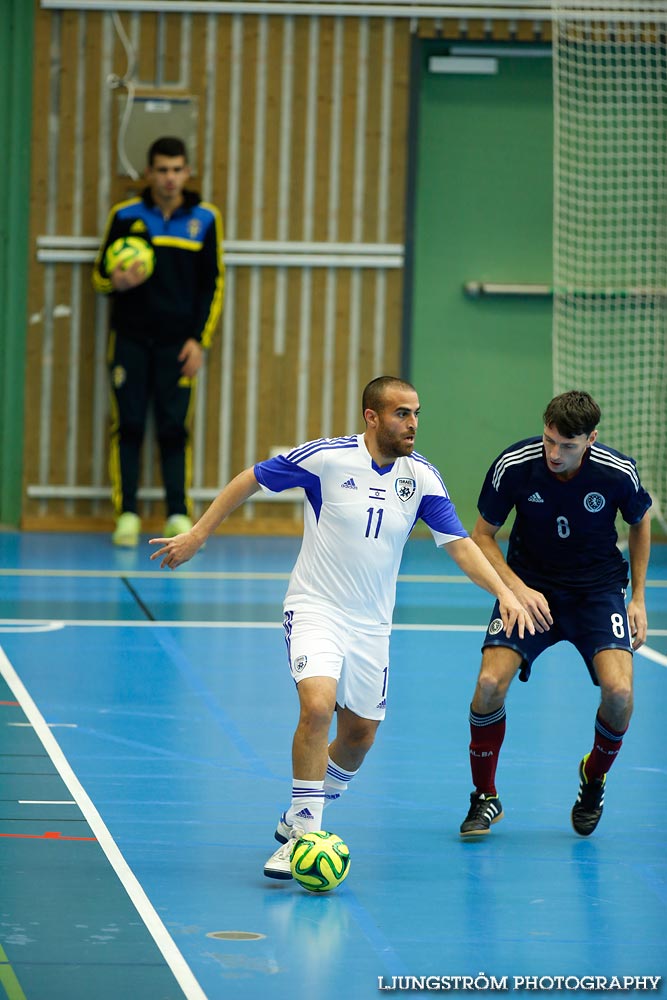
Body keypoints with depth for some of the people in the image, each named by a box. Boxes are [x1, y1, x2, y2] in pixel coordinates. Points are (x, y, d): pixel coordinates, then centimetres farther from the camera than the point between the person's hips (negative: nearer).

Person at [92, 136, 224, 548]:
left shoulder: (204, 219, 4)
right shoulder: (125, 216, 3)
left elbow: (214, 283, 7)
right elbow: (100, 274, 8)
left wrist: (200, 340, -1)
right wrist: (117, 282, -17)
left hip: (178, 342, 0)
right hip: (130, 339, 0)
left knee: (175, 428, -2)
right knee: (128, 425, -2)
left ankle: (179, 514, 3)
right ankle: (127, 514, 2)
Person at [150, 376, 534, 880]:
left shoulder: (422, 476, -3)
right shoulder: (326, 458, -14)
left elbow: (459, 543, -2)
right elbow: (251, 479, -2)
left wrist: (505, 593, -16)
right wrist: (197, 534, -3)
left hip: (372, 624, 5)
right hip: (315, 608, -5)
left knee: (360, 735, 8)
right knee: (318, 705, -26)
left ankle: (299, 817, 33)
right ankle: (302, 831, -19)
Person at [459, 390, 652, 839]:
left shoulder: (618, 473, -17)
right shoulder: (513, 466, -19)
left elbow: (640, 523, 6)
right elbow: (483, 535, -4)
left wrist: (638, 599, 4)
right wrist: (518, 588, -18)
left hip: (598, 589, 0)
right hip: (530, 587, 0)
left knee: (619, 690, -22)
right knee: (490, 683, -20)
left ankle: (594, 777, 11)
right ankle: (485, 797, 3)